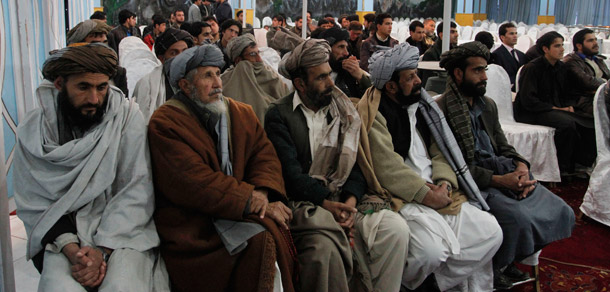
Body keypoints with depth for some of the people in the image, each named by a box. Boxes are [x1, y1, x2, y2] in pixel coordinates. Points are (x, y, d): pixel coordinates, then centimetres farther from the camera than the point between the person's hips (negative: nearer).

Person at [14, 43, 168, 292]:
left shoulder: (127, 115, -4)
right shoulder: (32, 131, 2)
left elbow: (136, 190, -7)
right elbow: (34, 204, 0)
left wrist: (103, 250, -16)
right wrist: (71, 249, -16)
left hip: (121, 230, -1)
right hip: (62, 236, 1)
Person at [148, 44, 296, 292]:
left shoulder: (242, 113, 15)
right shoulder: (164, 124, -6)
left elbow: (265, 155, 7)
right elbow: (193, 181, -15)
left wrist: (262, 192, -15)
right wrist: (250, 200, -18)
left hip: (242, 212, 5)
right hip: (193, 222, -5)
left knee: (273, 235, -25)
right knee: (261, 241, -27)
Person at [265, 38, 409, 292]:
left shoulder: (342, 111, 16)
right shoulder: (279, 115, 1)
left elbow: (355, 162, 9)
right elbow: (290, 173, -9)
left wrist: (350, 201, -10)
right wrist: (327, 203, -20)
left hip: (344, 198, 5)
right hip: (303, 202, -4)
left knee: (396, 228, -20)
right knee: (325, 244, -35)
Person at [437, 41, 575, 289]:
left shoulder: (488, 105, 15)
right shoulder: (440, 111, -13)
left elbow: (503, 146, 17)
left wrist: (521, 167, -6)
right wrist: (499, 180, -22)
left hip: (504, 174, 8)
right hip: (472, 183, -8)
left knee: (562, 212, -3)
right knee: (519, 218, -30)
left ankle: (509, 260, 15)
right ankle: (492, 271, 0)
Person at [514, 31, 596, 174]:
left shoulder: (561, 67, 12)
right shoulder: (531, 68, -10)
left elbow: (568, 93, 22)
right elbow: (528, 100, -16)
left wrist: (570, 106, -1)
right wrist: (554, 108, -17)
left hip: (557, 109, 8)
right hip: (531, 113, -7)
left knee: (590, 123, -14)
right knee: (567, 123, -33)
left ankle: (582, 164, -5)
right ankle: (563, 168, -20)